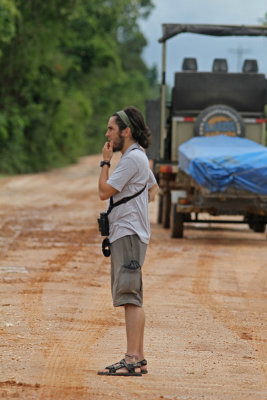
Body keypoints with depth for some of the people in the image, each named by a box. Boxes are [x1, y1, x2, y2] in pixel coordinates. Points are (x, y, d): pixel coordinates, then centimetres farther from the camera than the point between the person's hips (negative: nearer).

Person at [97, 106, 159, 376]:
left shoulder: (132, 158, -14)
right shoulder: (138, 157, 19)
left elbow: (104, 192, -16)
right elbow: (154, 188, 34)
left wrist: (105, 161, -4)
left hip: (128, 235, -11)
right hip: (124, 234, 11)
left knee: (129, 296, -14)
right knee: (130, 299, 12)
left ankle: (132, 360, -17)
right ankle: (139, 358, 14)